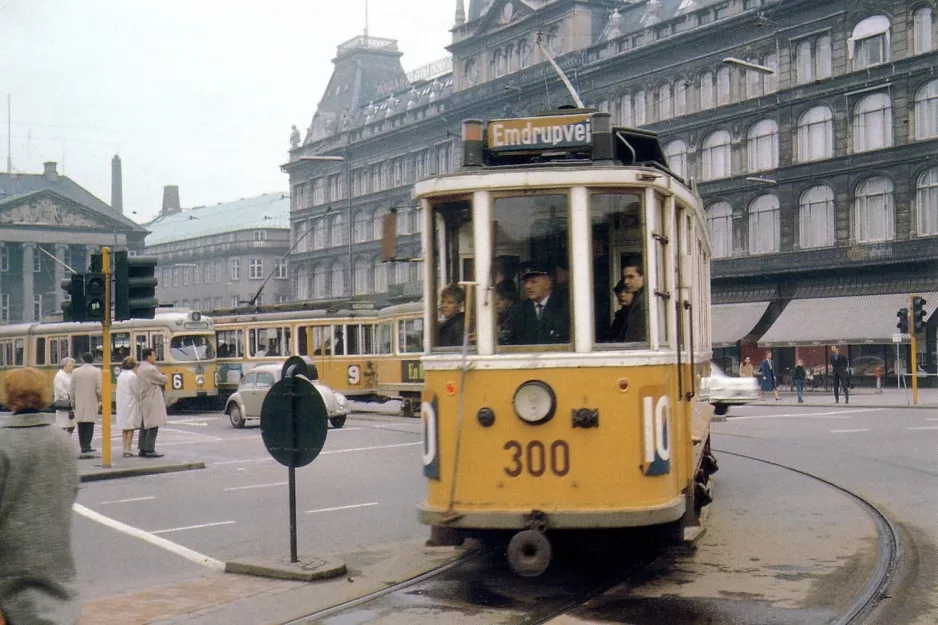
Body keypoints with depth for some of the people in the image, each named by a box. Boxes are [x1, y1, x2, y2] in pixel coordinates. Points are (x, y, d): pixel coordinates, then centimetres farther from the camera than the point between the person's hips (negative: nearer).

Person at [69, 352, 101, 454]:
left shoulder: (75, 372, 2)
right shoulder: (96, 372, -6)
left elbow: (71, 389, 5)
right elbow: (99, 388, -8)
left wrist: (73, 402, 17)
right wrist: (100, 400, 7)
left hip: (79, 404, 3)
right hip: (92, 403, -3)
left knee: (81, 426, 9)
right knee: (90, 425, 0)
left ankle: (83, 446, 10)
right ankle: (86, 446, -8)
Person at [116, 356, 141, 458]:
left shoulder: (120, 376, 9)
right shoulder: (132, 376, -13)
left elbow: (120, 391, 10)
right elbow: (136, 390, -12)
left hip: (121, 405, 7)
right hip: (131, 404, -7)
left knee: (124, 429, 11)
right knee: (130, 428, -3)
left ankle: (125, 450, 12)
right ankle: (128, 450, -7)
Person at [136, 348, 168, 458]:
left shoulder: (140, 369, 15)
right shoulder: (150, 369, -16)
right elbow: (163, 380, -11)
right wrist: (163, 377, 10)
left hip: (143, 402, 10)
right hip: (152, 402, -10)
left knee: (144, 427, 11)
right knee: (153, 427, -8)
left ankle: (142, 449, 13)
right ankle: (150, 450, -9)